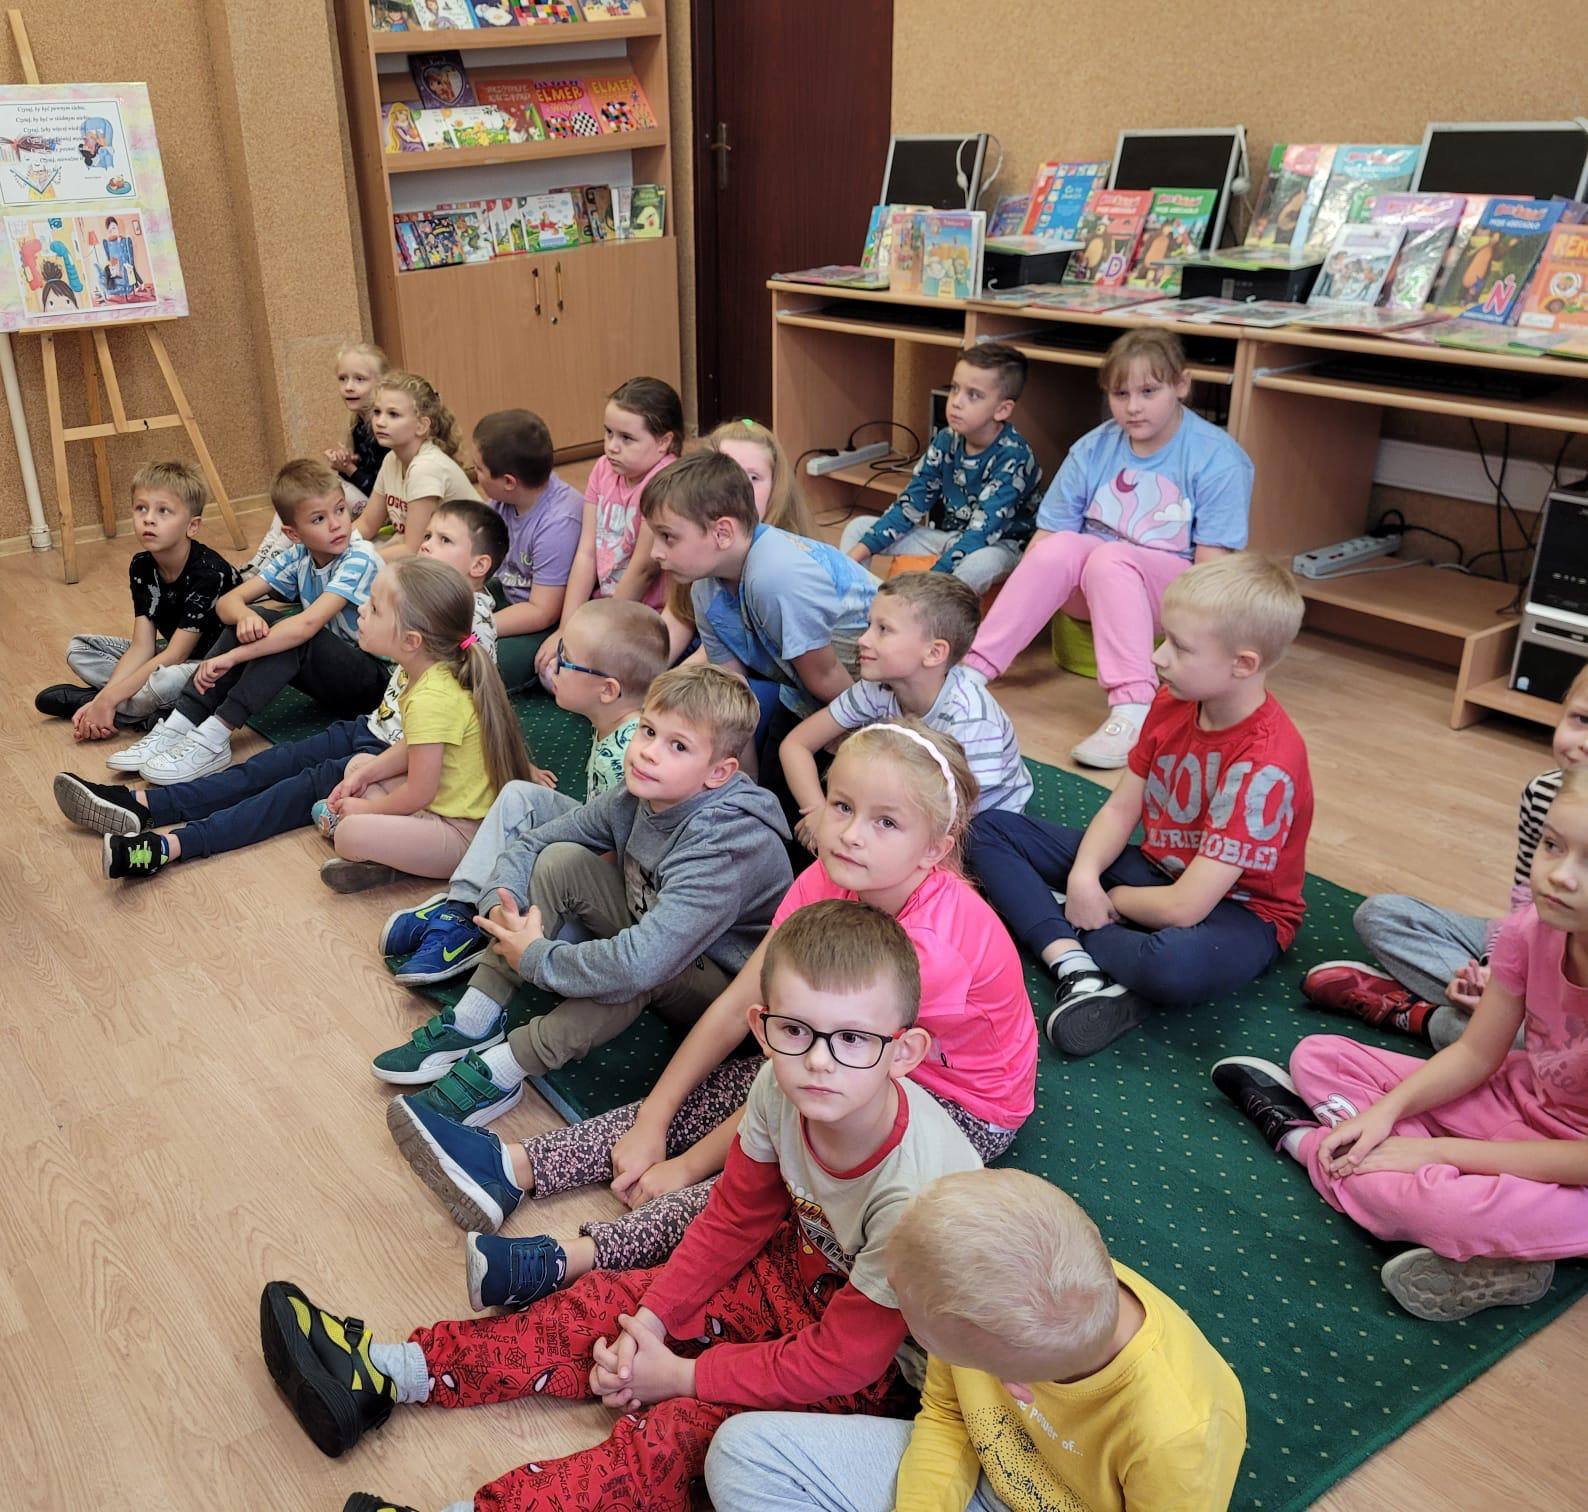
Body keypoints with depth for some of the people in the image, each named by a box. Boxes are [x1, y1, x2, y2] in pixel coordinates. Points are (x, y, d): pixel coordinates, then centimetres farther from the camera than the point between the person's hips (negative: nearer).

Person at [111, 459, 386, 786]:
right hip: (331, 668, 6)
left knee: (290, 635, -31)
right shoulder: (298, 556, 0)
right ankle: (178, 727, -17)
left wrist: (232, 657, -34)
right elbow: (227, 601, -4)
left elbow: (308, 625, -33)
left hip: (375, 681, -6)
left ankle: (212, 741, -31)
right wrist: (244, 615, -30)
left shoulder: (359, 560, -21)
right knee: (249, 621, -11)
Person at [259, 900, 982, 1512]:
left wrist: (683, 1376, -16)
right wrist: (653, 1318, -7)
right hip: (802, 1265, 6)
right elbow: (736, 1217, 0)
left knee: (676, 1433, -22)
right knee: (612, 1305, 0)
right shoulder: (782, 1088, -20)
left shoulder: (915, 1191, -38)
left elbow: (840, 1361, -25)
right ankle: (386, 1375, 7)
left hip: (881, 1357, -6)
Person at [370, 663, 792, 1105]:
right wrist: (500, 908, -22)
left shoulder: (724, 845, -34)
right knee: (559, 859, -10)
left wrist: (534, 956, -28)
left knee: (638, 970, -39)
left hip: (725, 984, -7)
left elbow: (639, 964, -43)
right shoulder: (639, 797, -11)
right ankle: (476, 1022, -9)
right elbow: (529, 843, -1)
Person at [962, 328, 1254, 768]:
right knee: (1061, 547, -29)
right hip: (1093, 588, 3)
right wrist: (1006, 626, -15)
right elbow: (1044, 538, -5)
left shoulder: (1218, 459, -10)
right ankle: (972, 671, -32)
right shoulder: (1092, 450, -1)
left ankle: (1132, 711, -45)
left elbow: (1211, 568, -15)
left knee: (1109, 557, -34)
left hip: (1170, 591, -3)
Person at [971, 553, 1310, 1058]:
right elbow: (1120, 809, 1)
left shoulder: (1266, 764, -30)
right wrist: (1083, 876, -18)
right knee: (990, 828, -2)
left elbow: (1184, 907, -30)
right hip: (1153, 868, 8)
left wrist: (1111, 900, -11)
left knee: (1175, 965, -45)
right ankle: (1077, 965, -22)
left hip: (1236, 908, -8)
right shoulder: (1172, 703, -5)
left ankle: (1060, 929, -14)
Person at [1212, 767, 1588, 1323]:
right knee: (1317, 1057, 2)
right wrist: (1385, 1111, -16)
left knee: (1451, 1203, -37)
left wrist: (1435, 1151, -22)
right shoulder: (1530, 930, -13)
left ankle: (1300, 1136, -4)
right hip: (1518, 1098, 7)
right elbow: (1476, 1054, -1)